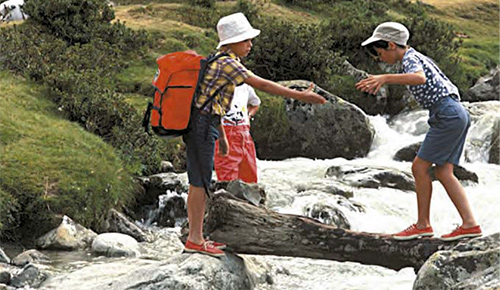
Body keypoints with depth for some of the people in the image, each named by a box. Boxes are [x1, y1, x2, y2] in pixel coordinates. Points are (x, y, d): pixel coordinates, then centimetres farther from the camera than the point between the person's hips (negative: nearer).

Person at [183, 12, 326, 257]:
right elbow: (261, 85, -19)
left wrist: (222, 136, 25)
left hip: (202, 124, 10)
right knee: (200, 184, -4)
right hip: (202, 124, -10)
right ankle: (195, 240, 1)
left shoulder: (218, 61, 17)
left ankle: (195, 237, 18)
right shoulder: (227, 63, -14)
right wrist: (300, 96, -18)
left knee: (197, 183, 13)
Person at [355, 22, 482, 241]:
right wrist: (381, 81, 35)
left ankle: (423, 224, 3)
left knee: (419, 167, -4)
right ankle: (469, 223, 0)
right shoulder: (415, 57, 20)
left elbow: (419, 78, -33)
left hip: (448, 115, -10)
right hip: (456, 114, 10)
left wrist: (385, 78, -39)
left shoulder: (410, 58, -9)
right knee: (443, 172, 6)